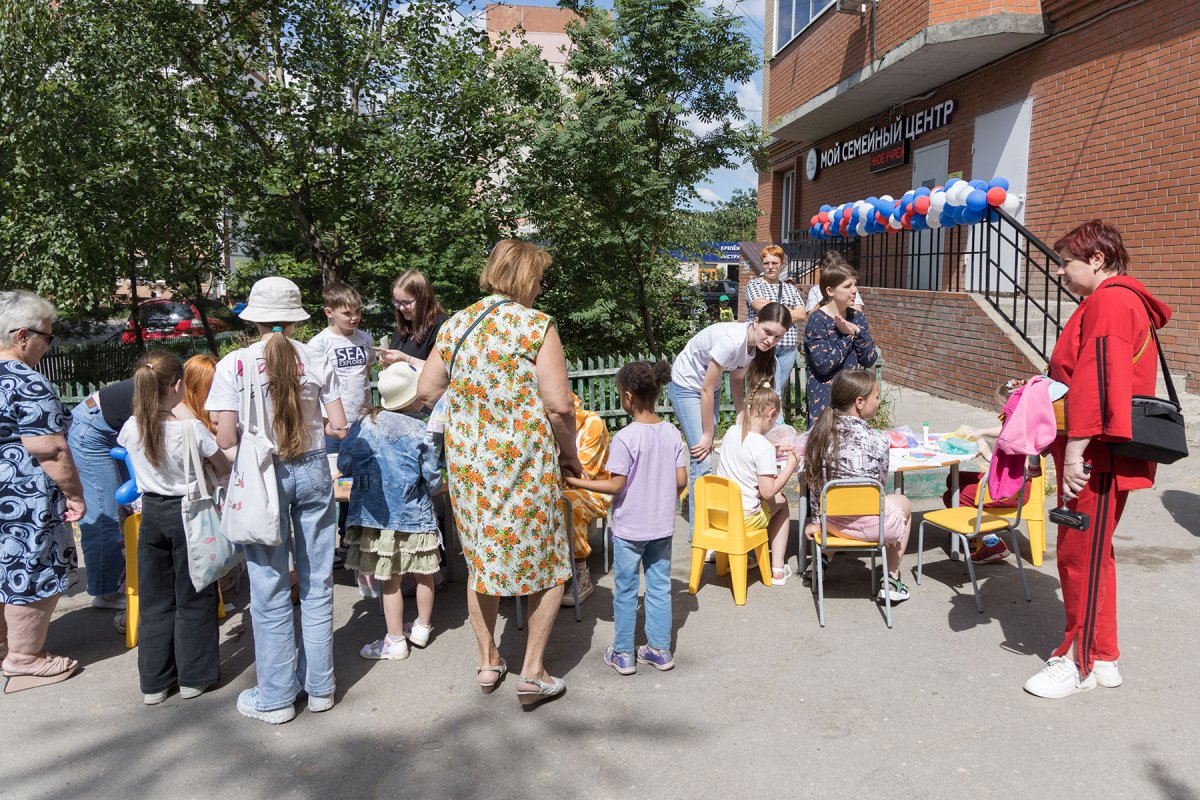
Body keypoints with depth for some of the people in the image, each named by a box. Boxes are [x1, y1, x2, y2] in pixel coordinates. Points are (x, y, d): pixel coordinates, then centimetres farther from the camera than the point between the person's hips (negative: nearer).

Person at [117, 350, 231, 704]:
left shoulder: (132, 428, -7)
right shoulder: (192, 429, -19)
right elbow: (224, 470, -7)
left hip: (151, 513, 4)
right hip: (187, 513, -4)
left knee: (155, 599, 14)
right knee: (193, 599, 9)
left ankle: (154, 682, 21)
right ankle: (193, 677, 17)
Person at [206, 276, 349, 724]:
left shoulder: (234, 365, -8)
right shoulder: (315, 361, -2)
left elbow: (225, 440, -10)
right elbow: (340, 427, -1)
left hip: (262, 475, -2)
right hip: (312, 471, 2)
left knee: (270, 589, 8)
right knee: (317, 583, 12)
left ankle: (276, 697, 20)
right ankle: (319, 686, 24)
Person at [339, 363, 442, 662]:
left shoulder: (363, 424, -4)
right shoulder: (419, 432, -9)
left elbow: (344, 465, 1)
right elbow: (433, 480, -6)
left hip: (375, 513, 1)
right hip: (413, 515, -1)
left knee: (390, 581, 8)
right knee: (424, 575, 18)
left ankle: (395, 642, 16)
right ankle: (422, 628, 33)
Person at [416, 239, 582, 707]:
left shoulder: (455, 325, 5)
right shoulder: (536, 325, -11)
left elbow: (427, 391, 10)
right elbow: (559, 404, -15)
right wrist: (570, 455, 0)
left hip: (467, 461, 6)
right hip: (524, 463, -5)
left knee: (481, 559, 19)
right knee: (546, 564, 10)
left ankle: (488, 662, 31)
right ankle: (533, 672, 14)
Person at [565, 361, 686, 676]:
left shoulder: (625, 437, -20)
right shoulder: (673, 433, -4)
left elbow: (616, 485, -18)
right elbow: (681, 481, -1)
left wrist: (577, 482, -9)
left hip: (629, 528, -5)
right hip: (663, 525, 5)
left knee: (625, 590, 10)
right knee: (660, 587, 15)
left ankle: (624, 654, 20)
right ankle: (660, 650, 25)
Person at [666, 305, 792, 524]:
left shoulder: (756, 343, -10)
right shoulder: (731, 340, -33)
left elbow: (737, 382, 4)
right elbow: (707, 390, -25)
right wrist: (707, 435, -17)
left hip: (709, 386, 8)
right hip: (686, 386, -8)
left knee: (706, 453, 13)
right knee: (702, 460, -12)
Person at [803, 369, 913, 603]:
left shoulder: (818, 430, -6)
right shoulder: (876, 440, -19)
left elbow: (813, 480, 2)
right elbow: (880, 484, -5)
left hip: (827, 517, 5)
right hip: (865, 524, -4)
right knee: (903, 503, 27)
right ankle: (891, 582, 30)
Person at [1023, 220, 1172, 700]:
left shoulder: (1108, 301, -16)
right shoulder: (1124, 300, 18)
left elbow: (1095, 380, -25)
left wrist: (1077, 449, -26)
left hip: (1096, 458, -11)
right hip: (1102, 456, 11)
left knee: (1081, 555, -1)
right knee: (1092, 554, 17)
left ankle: (1079, 664, 11)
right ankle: (1103, 658, 29)